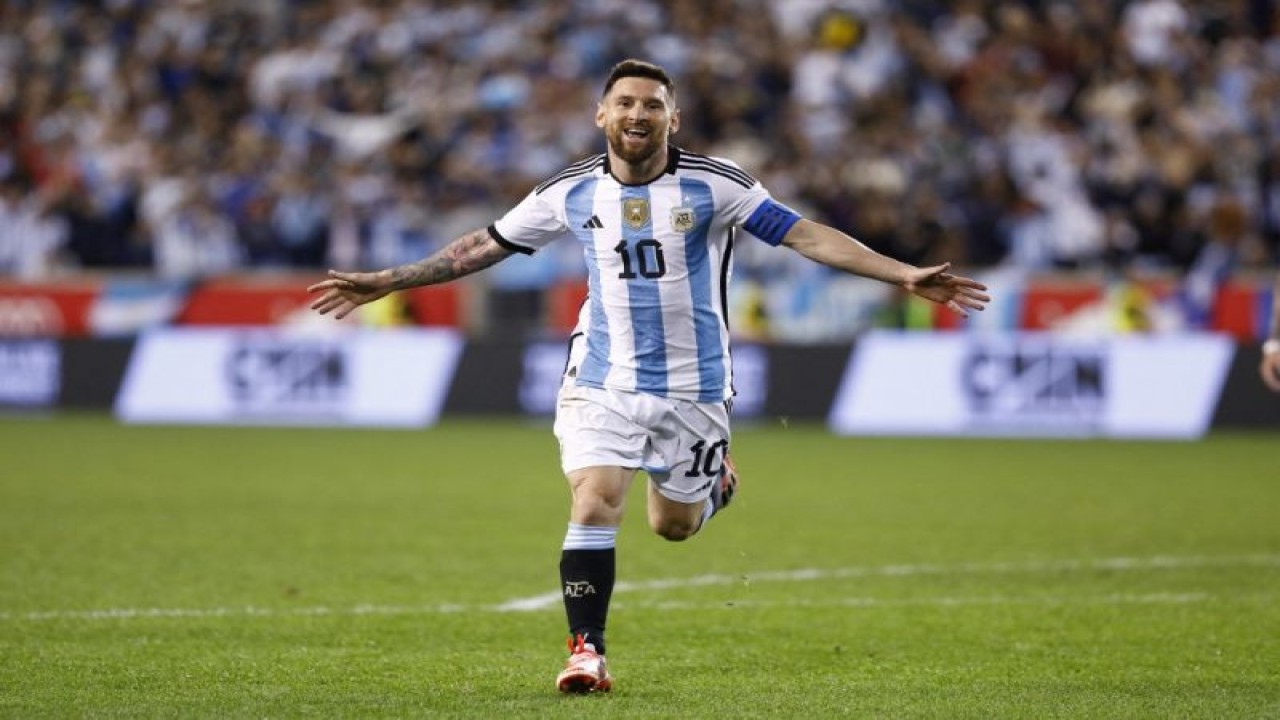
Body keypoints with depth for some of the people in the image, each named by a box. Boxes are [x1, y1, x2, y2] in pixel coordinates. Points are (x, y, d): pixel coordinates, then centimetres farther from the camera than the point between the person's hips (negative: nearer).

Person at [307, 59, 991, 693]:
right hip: (602, 381, 1)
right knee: (593, 505, -16)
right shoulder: (570, 192, -3)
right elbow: (482, 246, 8)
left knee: (674, 526, 9)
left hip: (692, 384, -1)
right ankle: (587, 652, -7)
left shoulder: (713, 185, -10)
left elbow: (806, 235, -12)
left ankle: (715, 482, 45)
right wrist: (383, 282, 9)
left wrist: (905, 275, -21)